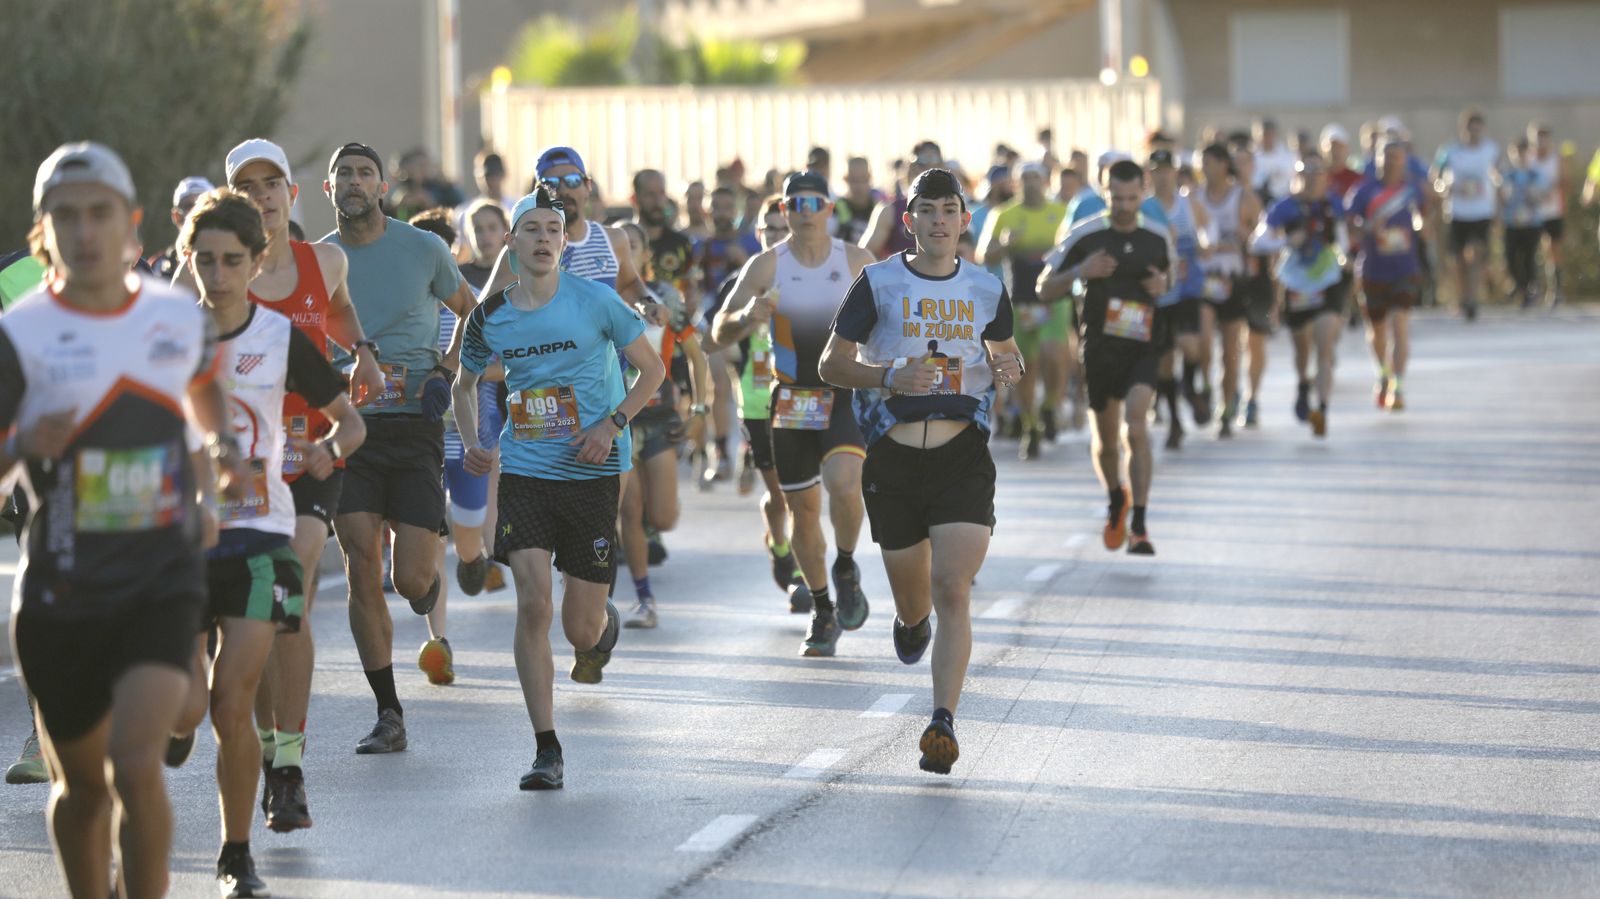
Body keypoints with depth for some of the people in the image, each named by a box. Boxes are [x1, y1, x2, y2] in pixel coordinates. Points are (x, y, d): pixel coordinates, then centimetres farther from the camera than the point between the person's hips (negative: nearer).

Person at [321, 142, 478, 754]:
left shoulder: (423, 250, 2)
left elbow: (472, 313, 17)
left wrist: (446, 373, 2)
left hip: (414, 427, -1)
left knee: (410, 577, -8)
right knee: (362, 571, -6)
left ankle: (428, 585, 33)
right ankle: (388, 714, 3)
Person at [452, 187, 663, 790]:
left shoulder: (595, 302, -6)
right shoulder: (490, 318, 2)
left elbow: (652, 369, 2)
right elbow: (466, 383, 20)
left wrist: (612, 424, -12)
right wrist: (471, 441, 2)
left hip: (593, 474, -1)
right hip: (523, 471, 1)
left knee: (581, 627, 4)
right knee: (532, 603, -15)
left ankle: (604, 628, 45)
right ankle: (547, 752, -10)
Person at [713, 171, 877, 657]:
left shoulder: (857, 261, -2)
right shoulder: (767, 266, -3)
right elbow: (720, 333, -7)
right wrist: (747, 317, -28)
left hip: (847, 394, -2)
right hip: (792, 399, 2)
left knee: (843, 484, -27)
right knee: (802, 508, 7)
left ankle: (846, 567, 3)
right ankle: (823, 613, 25)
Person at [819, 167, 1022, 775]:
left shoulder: (986, 289, 8)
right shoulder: (878, 283, 1)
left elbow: (1004, 348, 25)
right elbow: (831, 364, 1)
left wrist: (1009, 367, 1)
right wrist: (887, 375, -18)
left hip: (963, 457, 0)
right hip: (894, 457, 0)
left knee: (953, 589, -17)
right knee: (913, 600, 12)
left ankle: (942, 723, -19)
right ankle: (912, 622, 51)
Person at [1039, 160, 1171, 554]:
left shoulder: (1157, 236, 1)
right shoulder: (1084, 235, -6)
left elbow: (1168, 272, 21)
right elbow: (1045, 287, -1)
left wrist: (1163, 284, -4)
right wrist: (1081, 271, -20)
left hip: (1143, 346, 0)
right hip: (1100, 346, 0)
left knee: (1136, 424, -20)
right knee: (1106, 440, 10)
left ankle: (1138, 527, -18)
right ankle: (1116, 502, 42)